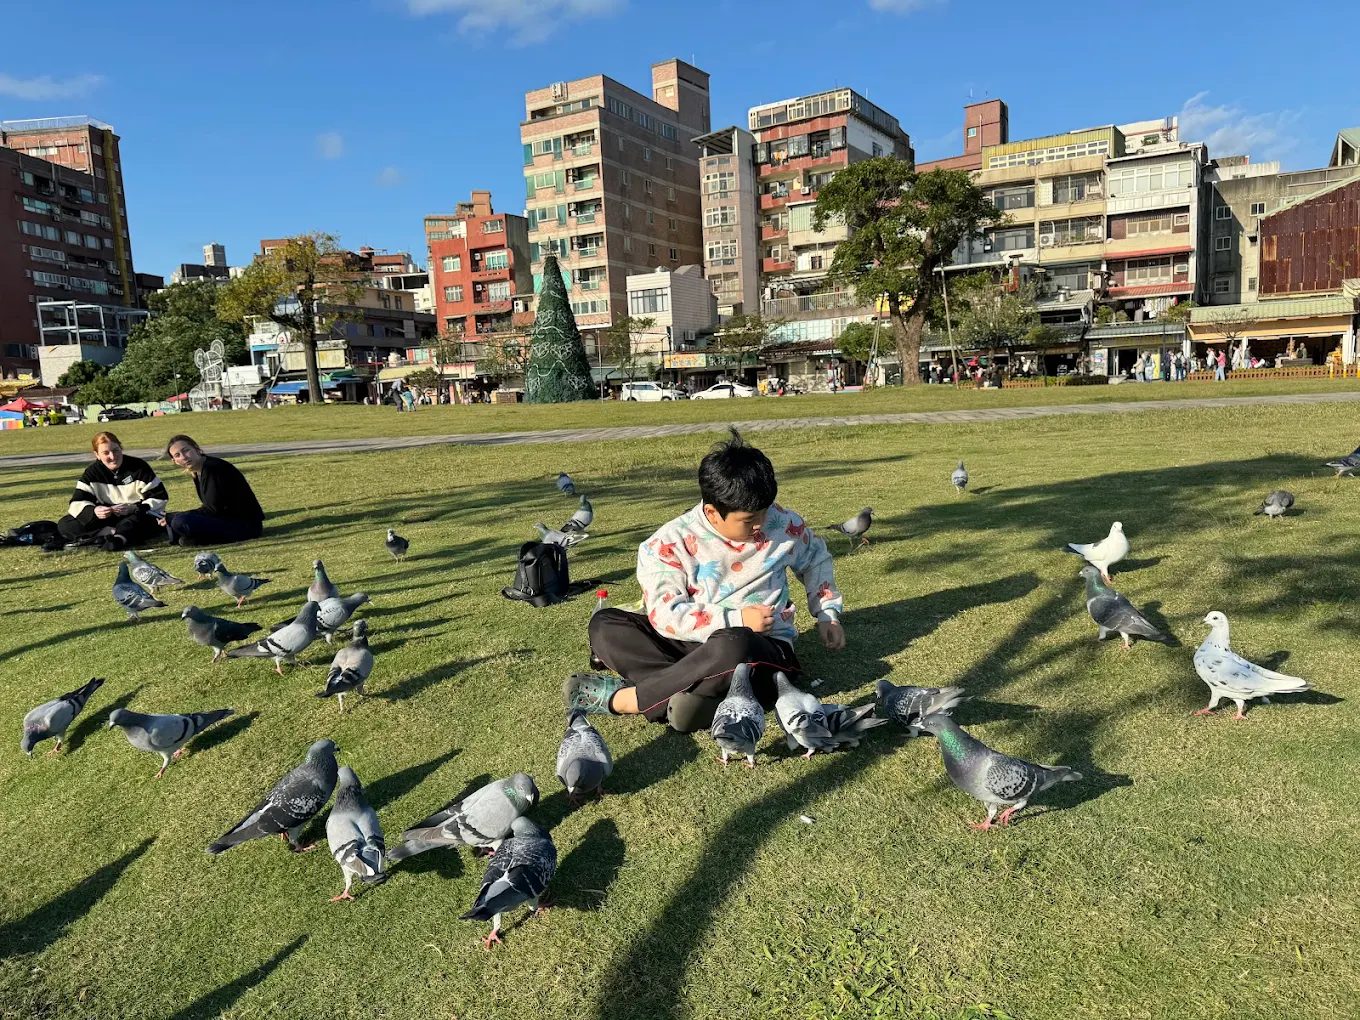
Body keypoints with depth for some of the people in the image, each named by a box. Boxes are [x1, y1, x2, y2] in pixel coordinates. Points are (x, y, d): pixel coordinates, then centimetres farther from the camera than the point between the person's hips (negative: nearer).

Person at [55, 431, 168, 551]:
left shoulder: (139, 467, -7)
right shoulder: (92, 472, 3)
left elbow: (160, 498, -9)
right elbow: (77, 503, -4)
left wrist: (134, 508, -25)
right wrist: (93, 511, -28)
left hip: (138, 517, -5)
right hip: (107, 518, 5)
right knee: (64, 525, -15)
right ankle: (112, 533, -31)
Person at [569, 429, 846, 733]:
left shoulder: (783, 524, -1)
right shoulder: (673, 542, -8)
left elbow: (815, 559, 20)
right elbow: (664, 613, -15)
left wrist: (828, 613, 11)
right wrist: (736, 620, -20)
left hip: (762, 649, -1)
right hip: (692, 643, 1)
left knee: (732, 646, -41)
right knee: (604, 625, -18)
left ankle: (621, 698, -25)